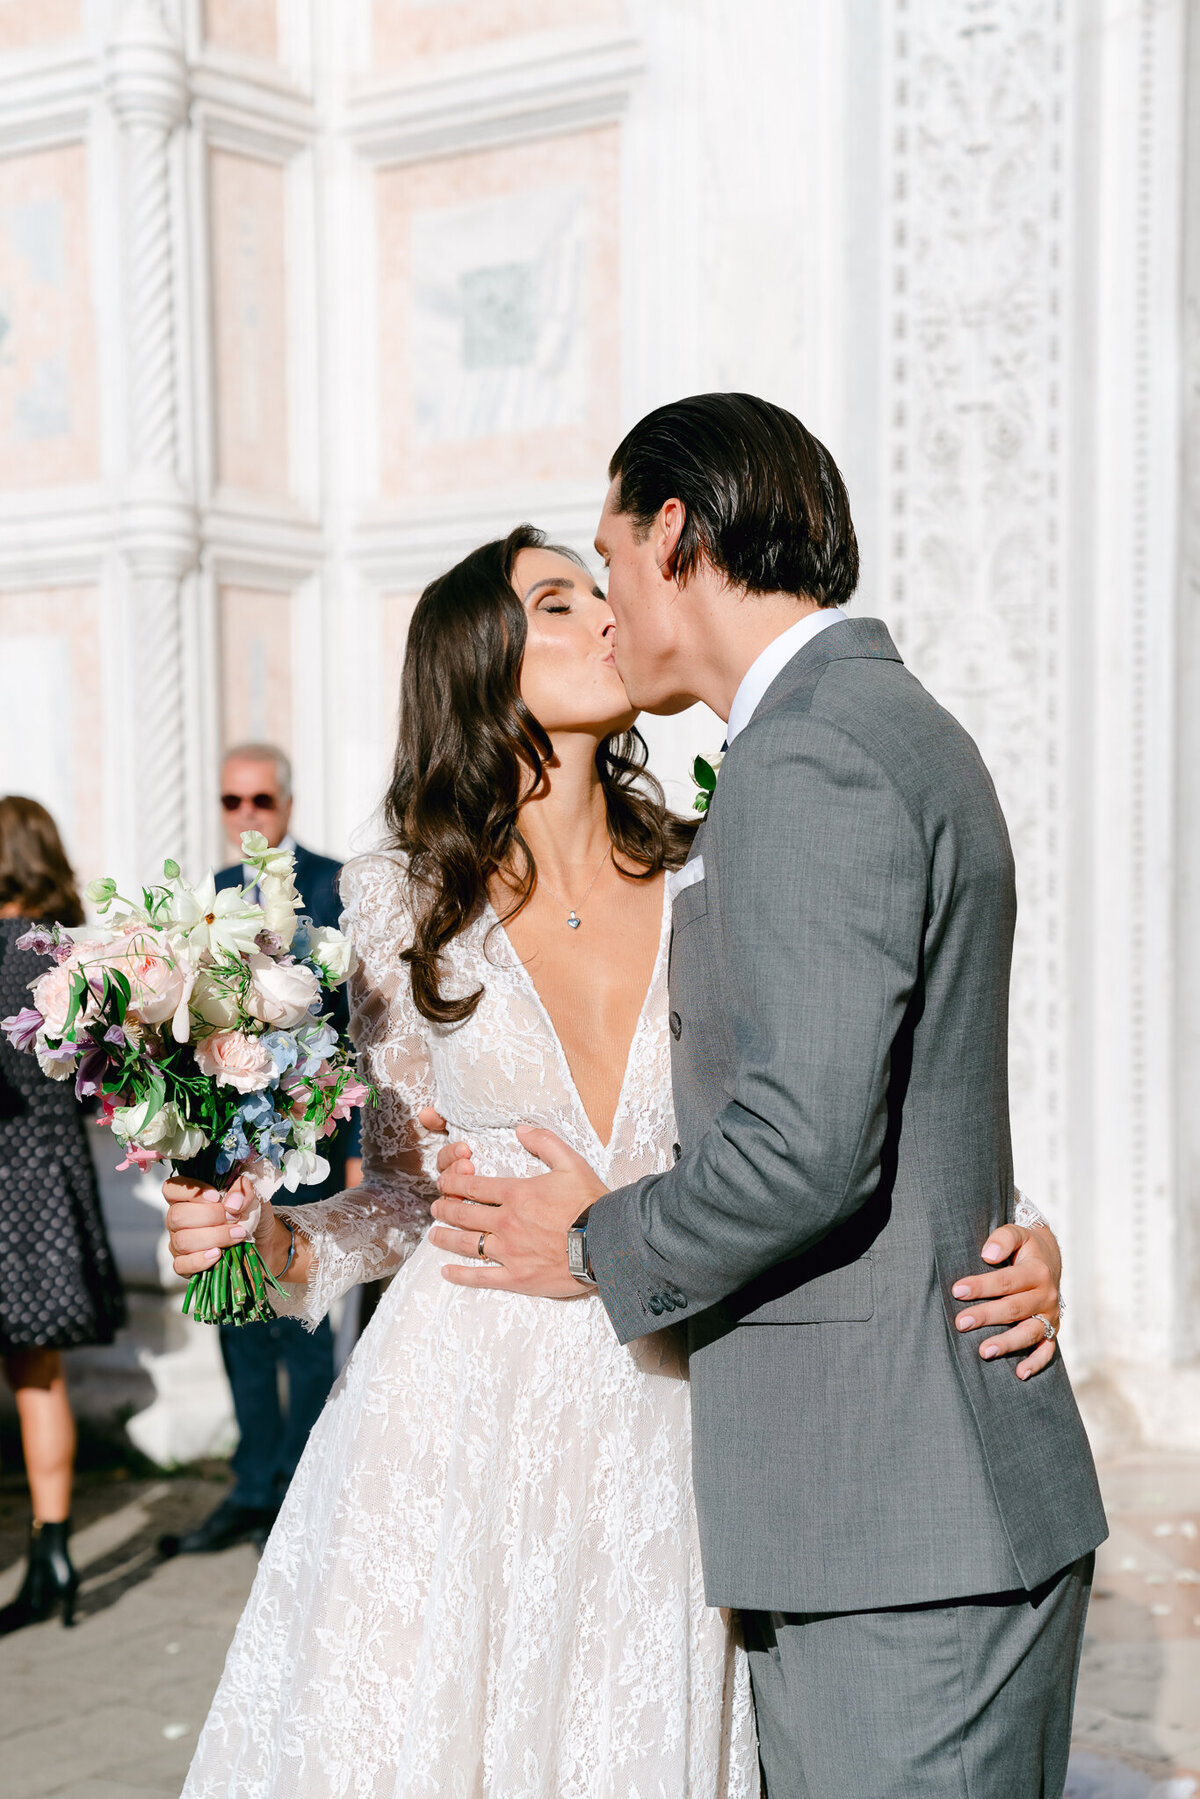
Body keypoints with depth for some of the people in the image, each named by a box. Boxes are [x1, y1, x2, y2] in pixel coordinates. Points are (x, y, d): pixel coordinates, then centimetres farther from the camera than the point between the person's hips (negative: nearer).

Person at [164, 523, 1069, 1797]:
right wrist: (273, 1240, -10)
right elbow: (409, 1188, 9)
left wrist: (1014, 1243, -15)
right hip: (459, 1413, -1)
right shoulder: (402, 907, 1)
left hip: (662, 1419, 1)